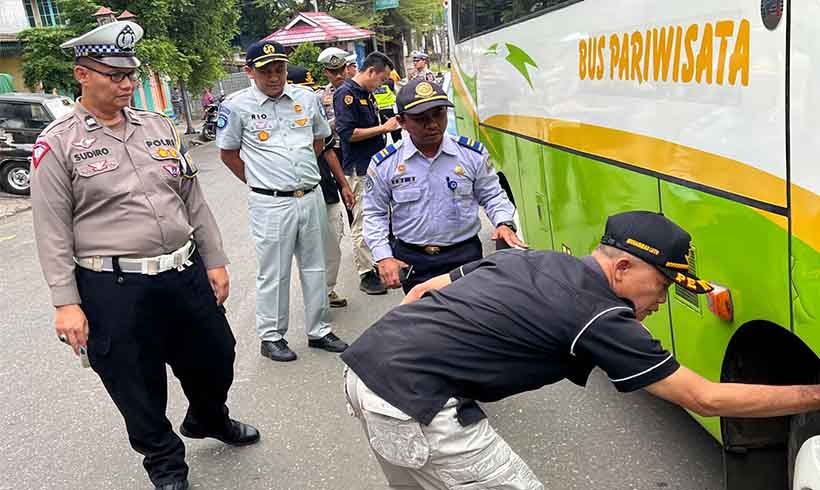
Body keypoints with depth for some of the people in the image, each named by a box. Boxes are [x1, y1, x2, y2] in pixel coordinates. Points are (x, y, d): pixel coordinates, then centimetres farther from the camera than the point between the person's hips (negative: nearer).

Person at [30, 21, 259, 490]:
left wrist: (215, 261, 9)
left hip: (185, 274, 5)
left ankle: (209, 420, 51)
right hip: (113, 288, -4)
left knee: (215, 359, 20)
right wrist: (67, 303, -11)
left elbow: (194, 199, 10)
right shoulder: (58, 144, -6)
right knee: (138, 387, 10)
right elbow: (53, 231, -7)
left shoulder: (159, 126, 7)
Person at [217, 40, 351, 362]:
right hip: (270, 203, -4)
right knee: (273, 273, 4)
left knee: (315, 267, 13)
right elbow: (228, 153, 4)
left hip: (311, 198, 5)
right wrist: (260, 182, 4)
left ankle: (319, 330, 27)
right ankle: (271, 337, 19)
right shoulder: (237, 105, -6)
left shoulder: (307, 97, 6)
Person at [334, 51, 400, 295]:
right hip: (359, 168, -9)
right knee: (362, 224, -2)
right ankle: (366, 274, 5)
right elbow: (347, 133, -21)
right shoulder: (346, 94, -13)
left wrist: (386, 126, 11)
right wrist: (381, 128, -16)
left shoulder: (366, 94, 15)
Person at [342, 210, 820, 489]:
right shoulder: (600, 316, -8)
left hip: (364, 362, 9)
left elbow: (422, 292, 17)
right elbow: (707, 399, -2)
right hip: (416, 405, -9)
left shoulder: (526, 258, 13)